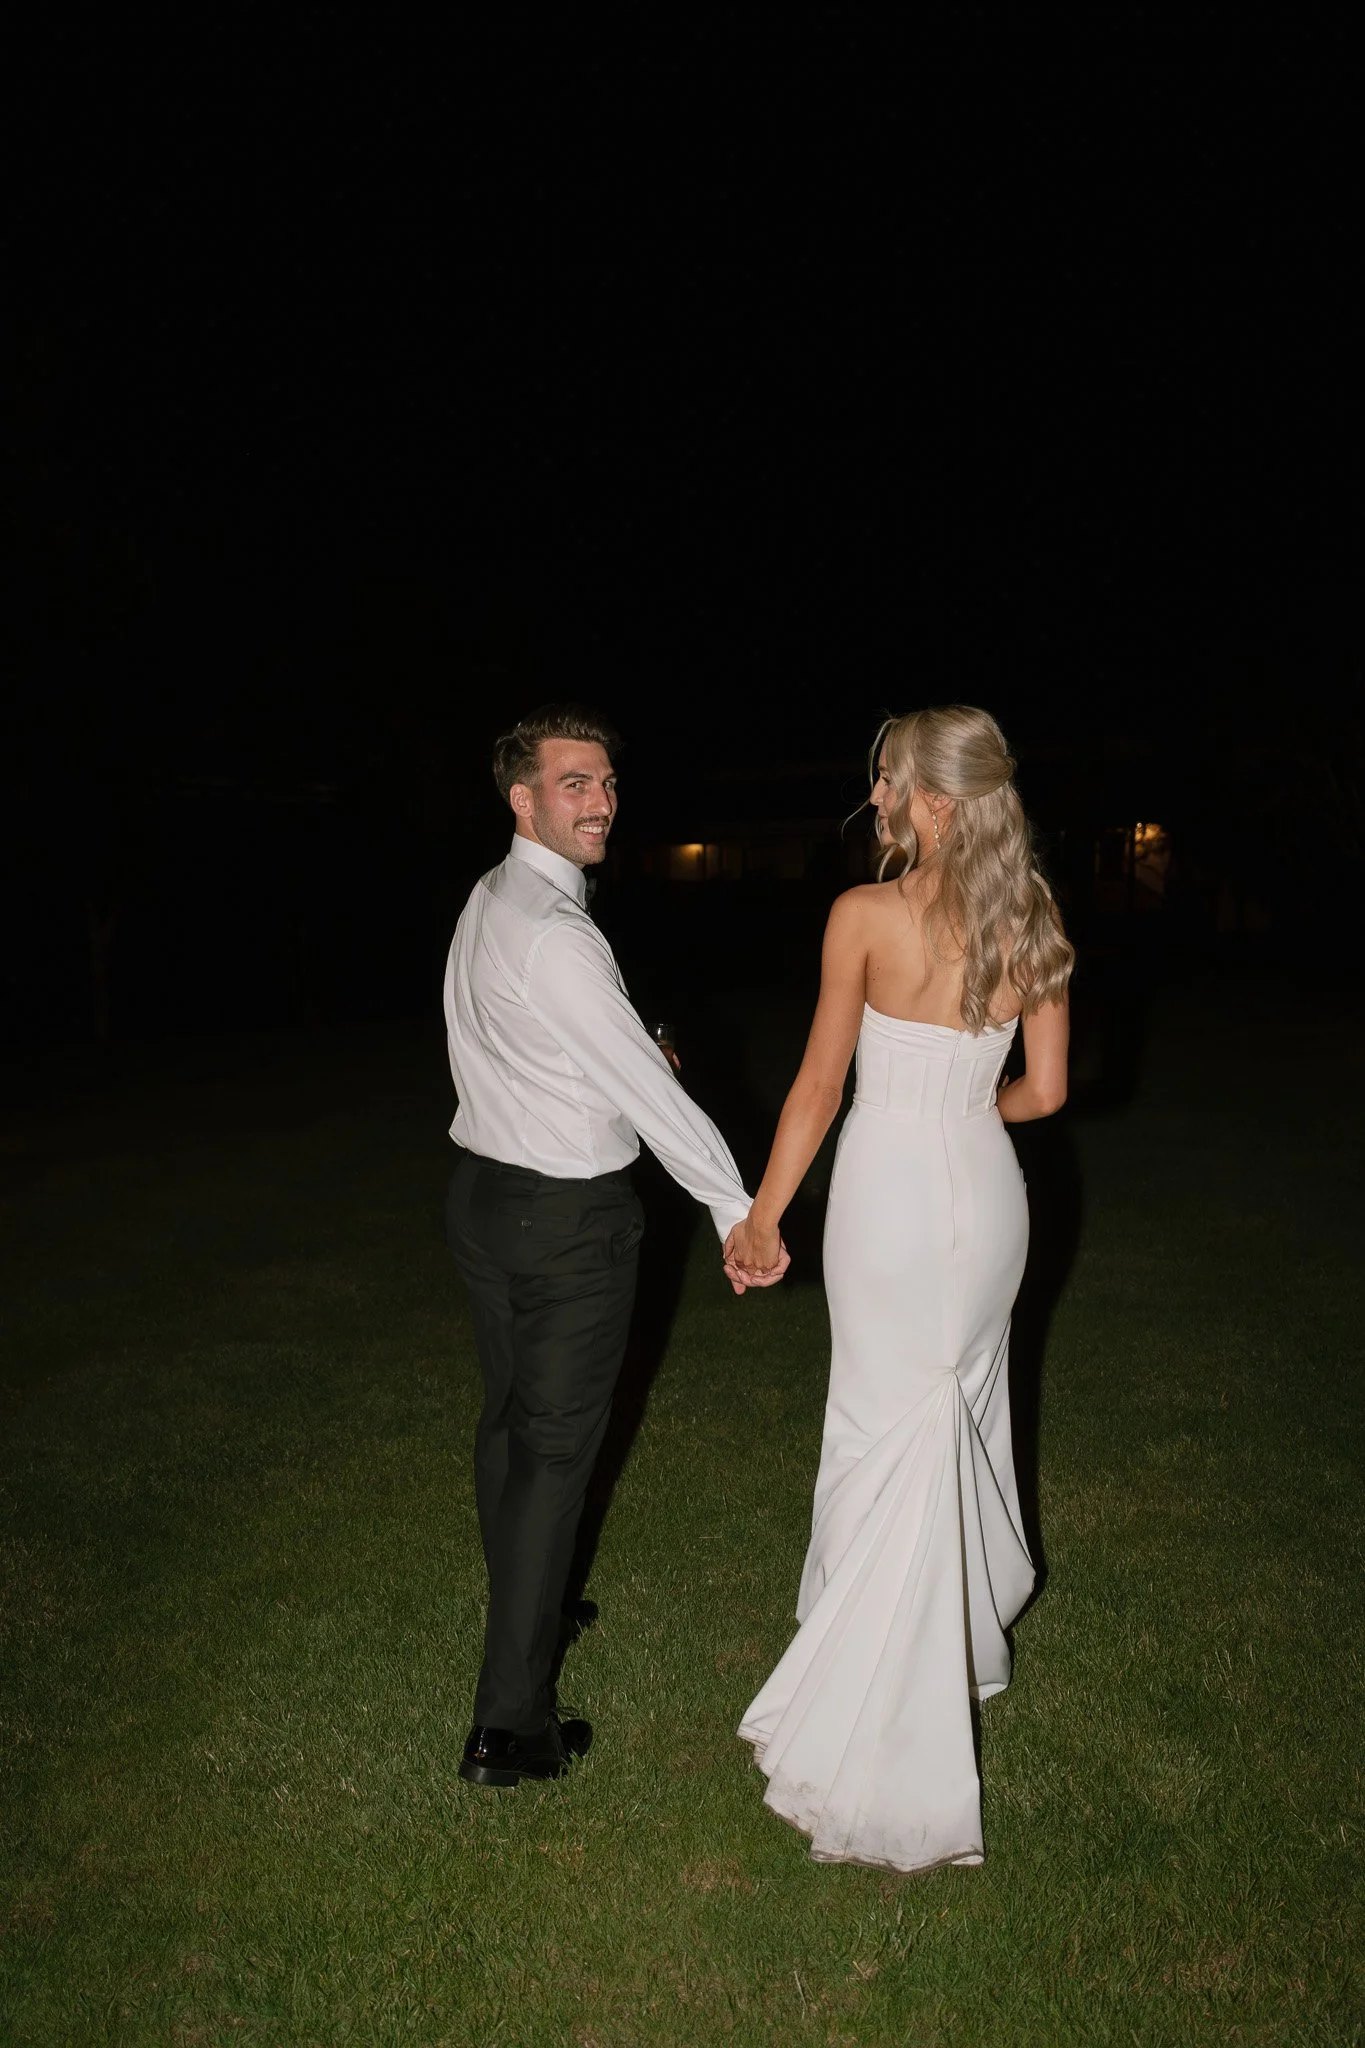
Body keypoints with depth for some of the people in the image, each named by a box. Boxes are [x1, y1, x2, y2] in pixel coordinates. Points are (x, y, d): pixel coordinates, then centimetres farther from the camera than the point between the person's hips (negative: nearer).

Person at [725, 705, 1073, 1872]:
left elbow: (820, 1086, -11)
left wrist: (762, 1217, -1)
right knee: (967, 1416, 22)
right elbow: (1044, 1090, 2)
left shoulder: (866, 916, -15)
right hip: (988, 1195, 5)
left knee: (892, 1441, 7)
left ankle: (892, 1733, 20)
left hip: (891, 1197, -5)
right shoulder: (1030, 922, -1)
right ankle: (968, 1641, 43)